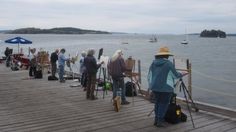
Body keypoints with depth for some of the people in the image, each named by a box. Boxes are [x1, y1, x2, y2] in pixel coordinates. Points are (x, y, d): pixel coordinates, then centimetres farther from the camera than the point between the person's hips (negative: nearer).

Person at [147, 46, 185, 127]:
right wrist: (182, 74, 18)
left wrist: (151, 85, 23)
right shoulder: (168, 64, -10)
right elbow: (175, 75, -2)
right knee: (164, 103, 3)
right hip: (165, 88, -6)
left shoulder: (153, 63, 7)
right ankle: (160, 121, 5)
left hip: (154, 87, 6)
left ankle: (156, 120, 22)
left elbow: (149, 76, 12)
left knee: (157, 102, 17)